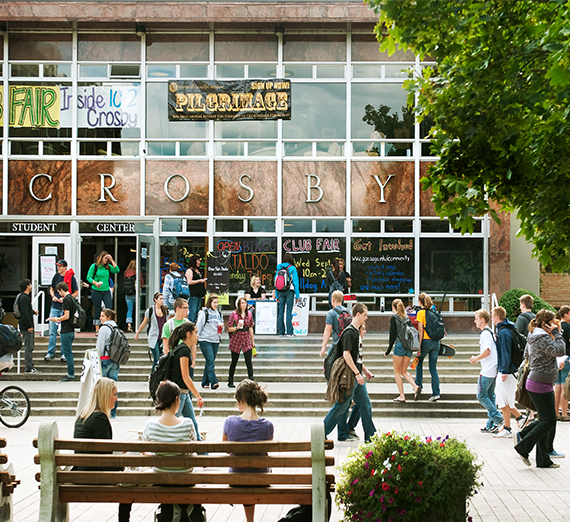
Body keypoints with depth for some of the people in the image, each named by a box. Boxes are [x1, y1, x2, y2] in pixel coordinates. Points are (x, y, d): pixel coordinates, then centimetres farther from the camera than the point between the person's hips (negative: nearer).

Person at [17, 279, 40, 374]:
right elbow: (24, 313, -21)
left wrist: (33, 311, 7)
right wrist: (29, 326, -21)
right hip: (26, 326, -11)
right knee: (28, 347, -7)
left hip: (29, 326, 11)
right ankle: (29, 368, -5)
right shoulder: (23, 298, -17)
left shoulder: (26, 297, 16)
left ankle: (31, 367, 18)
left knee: (30, 347, 13)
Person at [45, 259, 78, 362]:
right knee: (52, 331, 3)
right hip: (55, 308, 4)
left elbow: (76, 293, -4)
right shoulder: (56, 276, 8)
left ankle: (64, 353, 10)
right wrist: (53, 296, 1)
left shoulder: (71, 278, -6)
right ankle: (50, 353, 8)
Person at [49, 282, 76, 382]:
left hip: (66, 331, -10)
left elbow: (67, 316, -20)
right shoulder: (71, 298, 13)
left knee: (67, 353, -5)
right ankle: (71, 373, 18)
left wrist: (56, 319, -7)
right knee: (66, 351, 16)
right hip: (71, 330, 10)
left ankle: (70, 376, -2)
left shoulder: (66, 300, -15)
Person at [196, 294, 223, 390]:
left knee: (210, 362, 8)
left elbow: (220, 327, 23)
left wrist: (222, 326, 1)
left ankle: (205, 382, 15)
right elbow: (198, 326, -2)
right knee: (210, 361, -15)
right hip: (205, 340, -6)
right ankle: (214, 382, -21)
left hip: (215, 341, 6)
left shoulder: (218, 314, 15)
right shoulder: (204, 313, -4)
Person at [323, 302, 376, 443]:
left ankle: (370, 436, 12)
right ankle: (322, 433, 8)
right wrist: (357, 373, -22)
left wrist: (365, 370, 22)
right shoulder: (349, 332, -16)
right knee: (342, 406, -2)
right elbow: (346, 354, -22)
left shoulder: (356, 331, 15)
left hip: (357, 377, 10)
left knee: (365, 405, 8)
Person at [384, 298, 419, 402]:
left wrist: (388, 351, -3)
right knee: (404, 371, 17)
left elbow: (393, 335, -8)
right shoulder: (407, 317, 13)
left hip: (400, 346, -6)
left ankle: (402, 396, 1)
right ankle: (415, 386, -6)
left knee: (397, 372, 6)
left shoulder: (394, 318, -4)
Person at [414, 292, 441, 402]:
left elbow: (420, 331, -10)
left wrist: (419, 347, -9)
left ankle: (418, 385, 7)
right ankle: (436, 393, 1)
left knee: (419, 362, 20)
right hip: (436, 341, 4)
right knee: (433, 368, 6)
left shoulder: (421, 313, -6)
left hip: (426, 341, -4)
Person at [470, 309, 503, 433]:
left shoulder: (485, 333, -14)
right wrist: (478, 359, 18)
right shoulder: (490, 332, 16)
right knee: (490, 397, 12)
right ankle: (491, 425, 13)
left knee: (481, 396, -4)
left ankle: (498, 418, -7)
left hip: (487, 371, -10)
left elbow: (487, 351, -23)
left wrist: (476, 358, -9)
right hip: (493, 370, 10)